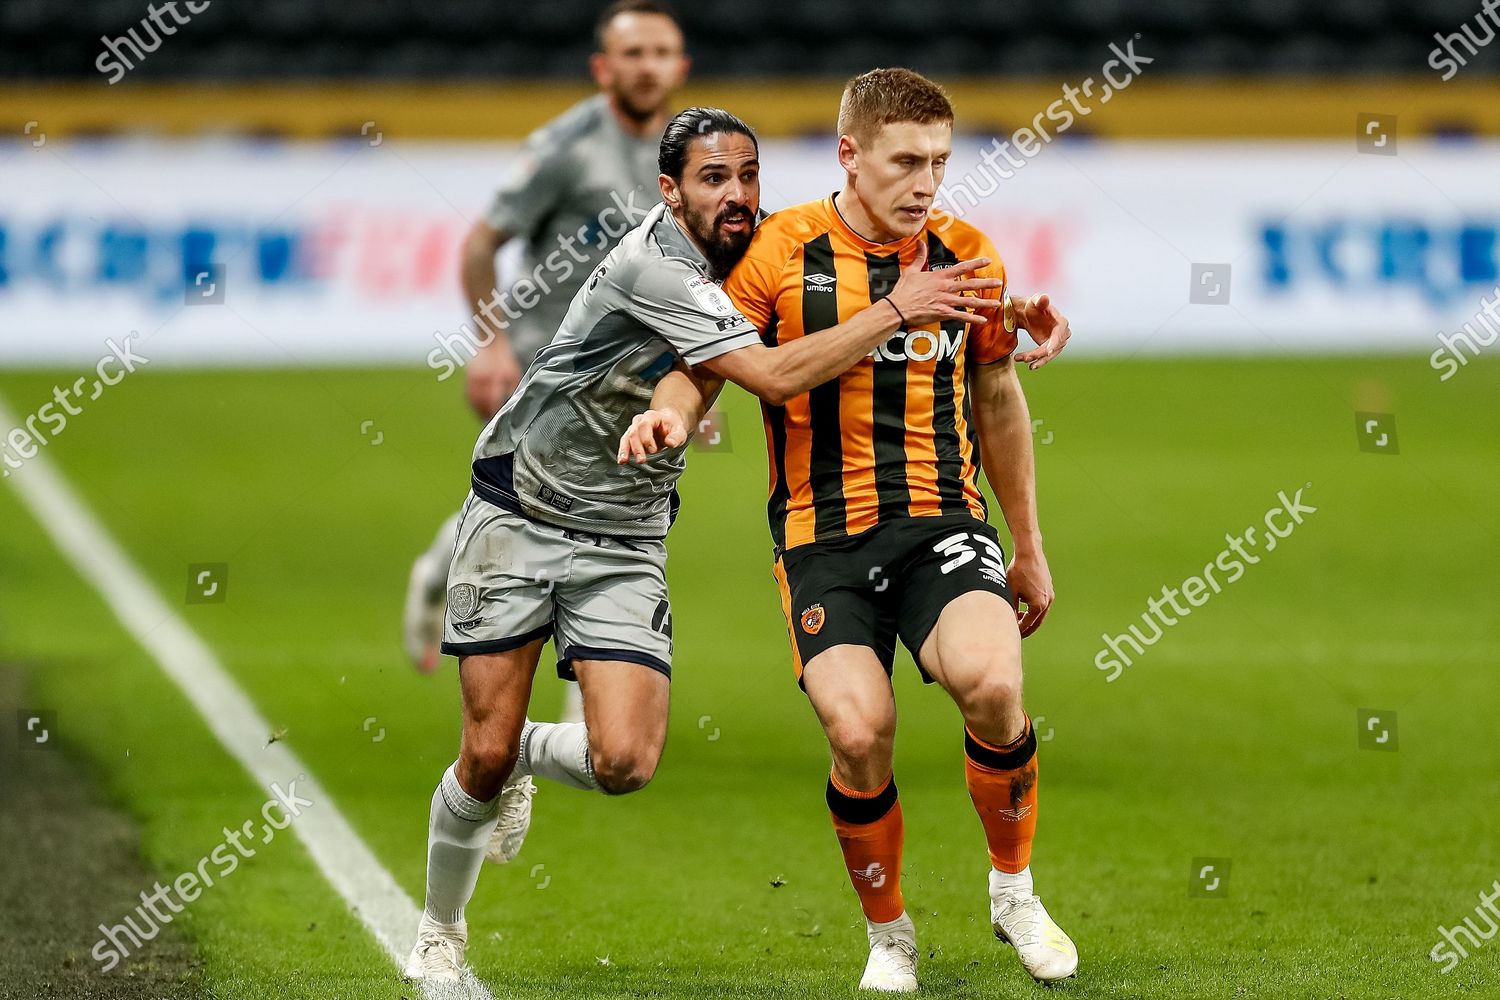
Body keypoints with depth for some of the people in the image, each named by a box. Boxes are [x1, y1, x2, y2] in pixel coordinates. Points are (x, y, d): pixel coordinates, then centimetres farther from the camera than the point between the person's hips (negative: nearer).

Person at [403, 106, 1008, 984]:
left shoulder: (752, 262, -3)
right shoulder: (652, 265, -25)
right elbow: (775, 376, -33)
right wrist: (896, 311, -29)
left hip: (626, 538, 5)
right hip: (520, 510, -5)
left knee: (624, 763, -12)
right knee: (485, 759, -4)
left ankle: (525, 754, 23)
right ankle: (440, 931, 22)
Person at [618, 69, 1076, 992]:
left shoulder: (969, 256, 8)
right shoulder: (782, 249, -1)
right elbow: (707, 364, 5)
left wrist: (1029, 548, 23)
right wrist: (671, 413, -19)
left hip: (943, 519, 1)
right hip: (823, 534, -1)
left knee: (990, 681, -26)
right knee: (859, 730, -20)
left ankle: (1015, 890, -1)